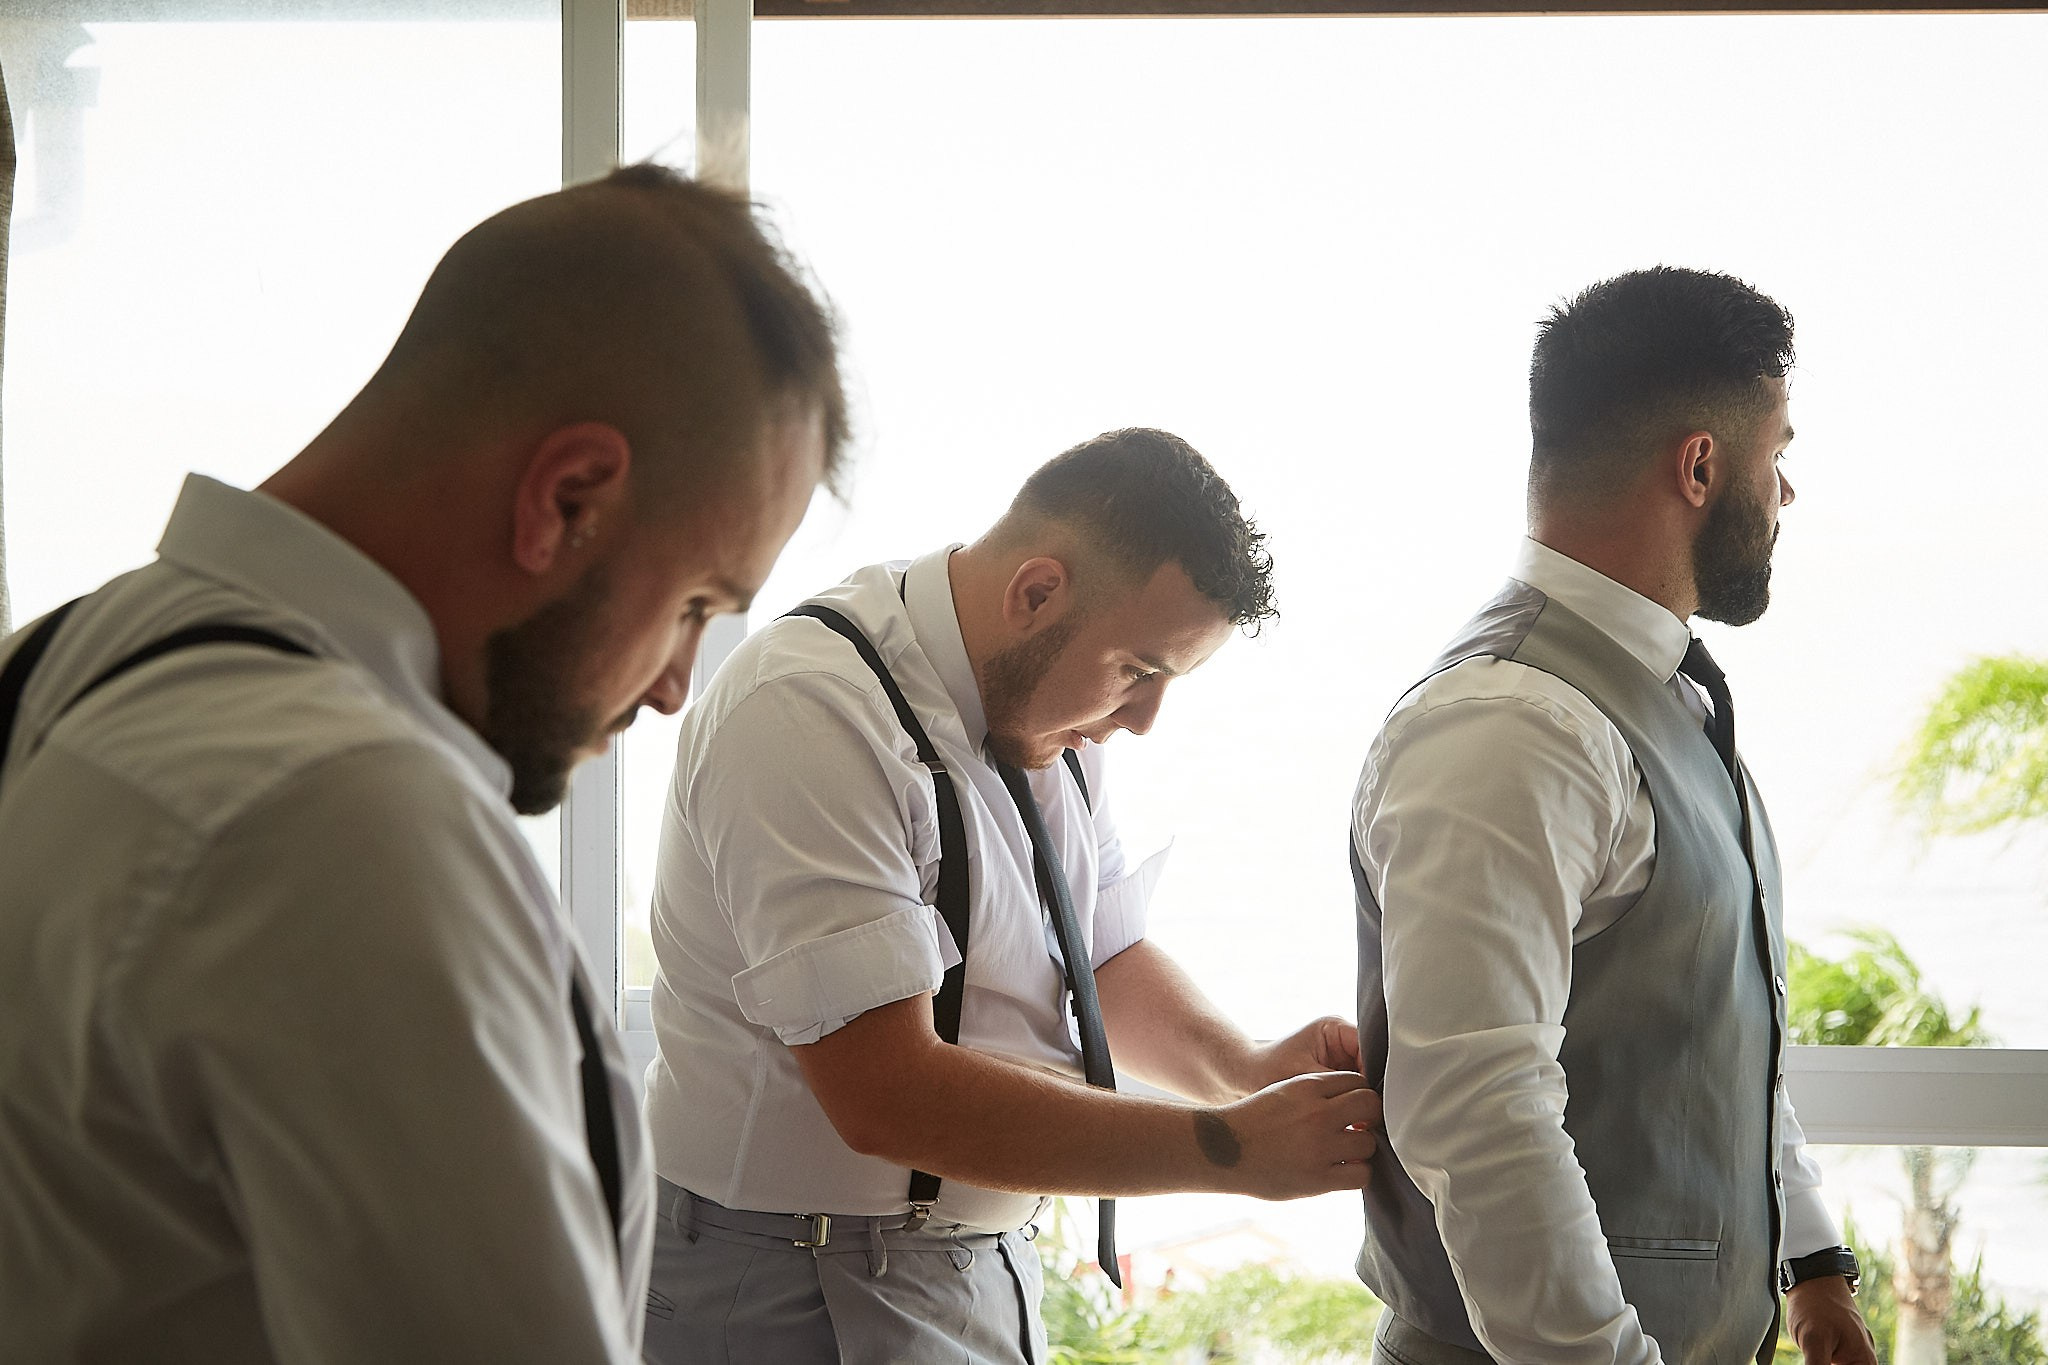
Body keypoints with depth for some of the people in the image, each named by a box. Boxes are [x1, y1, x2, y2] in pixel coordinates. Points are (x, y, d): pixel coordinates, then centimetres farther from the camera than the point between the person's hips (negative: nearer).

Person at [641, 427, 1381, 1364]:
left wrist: (1244, 1068, -6)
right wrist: (1229, 1148, -25)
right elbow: (886, 1092, -28)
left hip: (984, 1261, 8)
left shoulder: (1047, 711, 3)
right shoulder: (807, 714, -24)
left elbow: (1107, 954, 15)